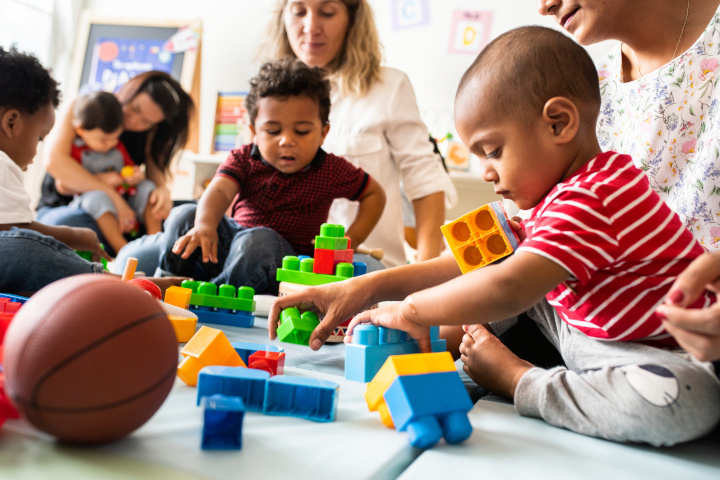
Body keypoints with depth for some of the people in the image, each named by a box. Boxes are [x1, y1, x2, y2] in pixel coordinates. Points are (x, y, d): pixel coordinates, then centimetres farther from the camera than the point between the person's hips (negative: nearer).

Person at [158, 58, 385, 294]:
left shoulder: (330, 170, -6)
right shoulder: (243, 159, -2)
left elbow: (375, 194, 5)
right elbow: (219, 191, -22)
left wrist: (349, 240, -6)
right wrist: (205, 225, -46)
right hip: (233, 238, 4)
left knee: (257, 241, -38)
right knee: (184, 216, -12)